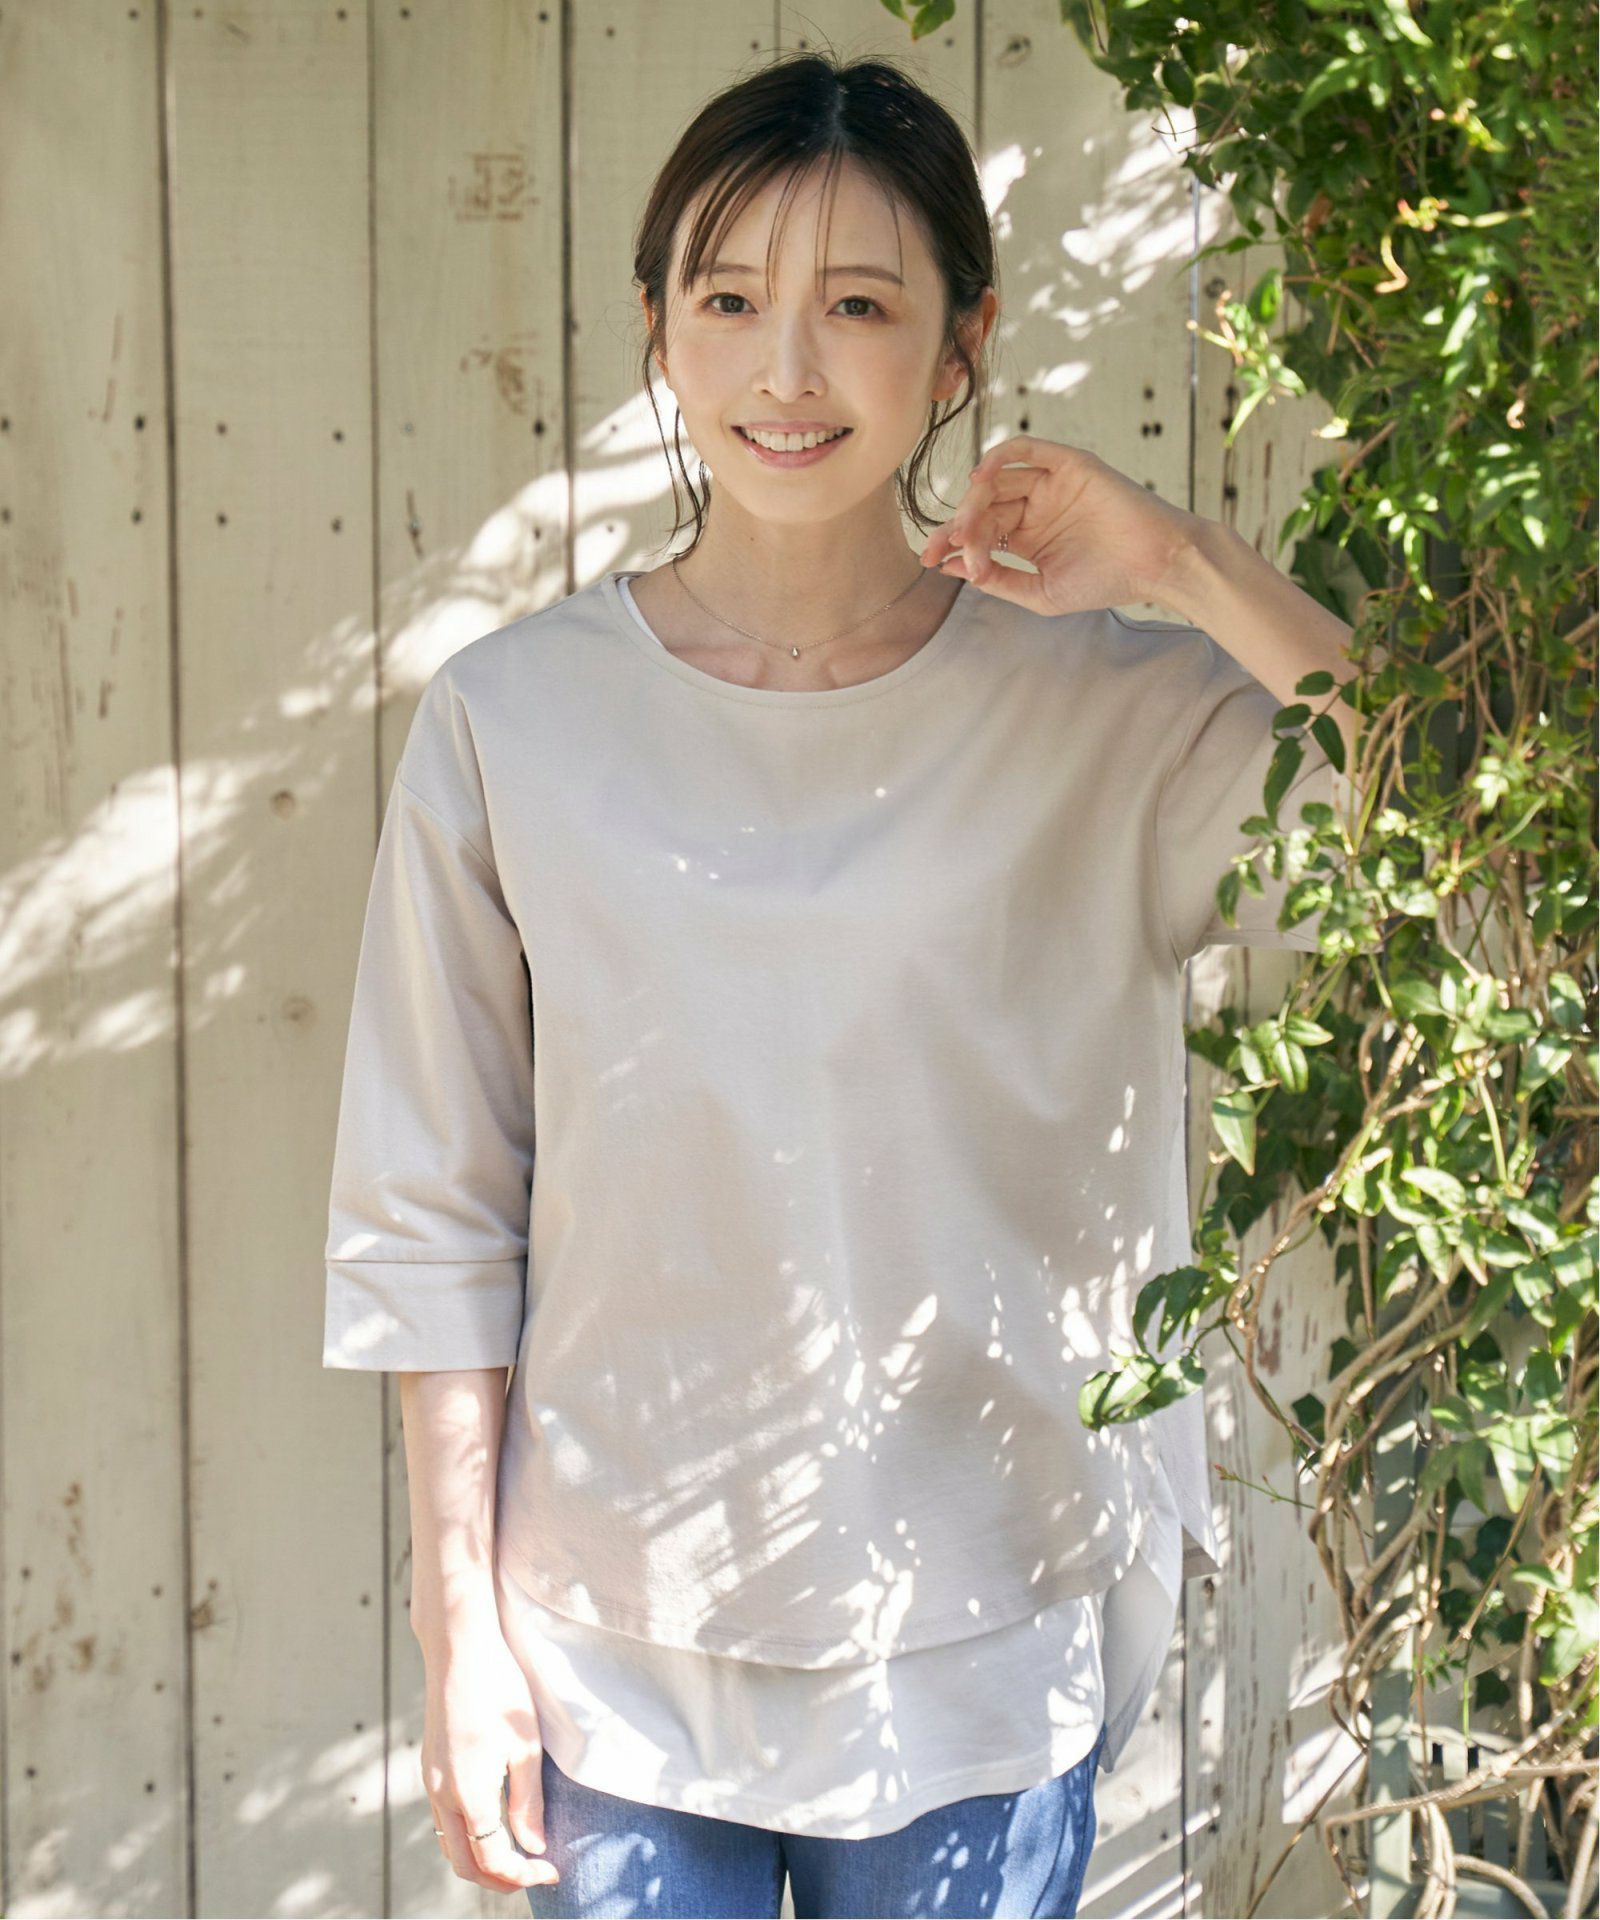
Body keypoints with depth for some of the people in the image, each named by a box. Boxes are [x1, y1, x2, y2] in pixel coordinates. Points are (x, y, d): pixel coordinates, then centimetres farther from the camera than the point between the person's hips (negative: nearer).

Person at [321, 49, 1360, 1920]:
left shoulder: (1105, 711, -6)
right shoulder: (510, 719, -5)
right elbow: (433, 1215, -1)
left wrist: (1179, 558, -19)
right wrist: (461, 1623, -2)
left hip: (981, 1659, 0)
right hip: (618, 1654, 0)